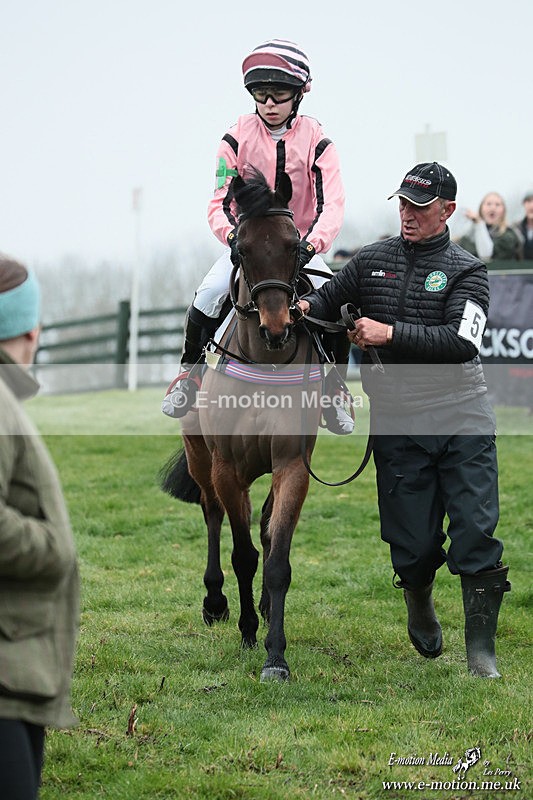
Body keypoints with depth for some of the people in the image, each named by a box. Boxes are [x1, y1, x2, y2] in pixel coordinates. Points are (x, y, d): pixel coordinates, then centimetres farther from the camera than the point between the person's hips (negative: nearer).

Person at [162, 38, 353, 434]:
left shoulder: (316, 141, -9)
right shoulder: (238, 137, -7)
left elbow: (332, 204, -19)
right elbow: (220, 202, -9)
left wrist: (311, 244, -38)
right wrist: (233, 236, -31)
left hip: (301, 246, 0)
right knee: (208, 296, -25)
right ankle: (189, 371, -1)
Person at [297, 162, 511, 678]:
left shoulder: (466, 271, 3)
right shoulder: (372, 261, 11)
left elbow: (462, 342, -12)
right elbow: (329, 298, 22)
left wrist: (391, 333, -19)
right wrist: (305, 307, -2)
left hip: (461, 414, -1)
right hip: (397, 422, 2)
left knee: (476, 533, -7)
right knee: (413, 542, 1)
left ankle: (480, 650, 2)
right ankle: (419, 602, 34)